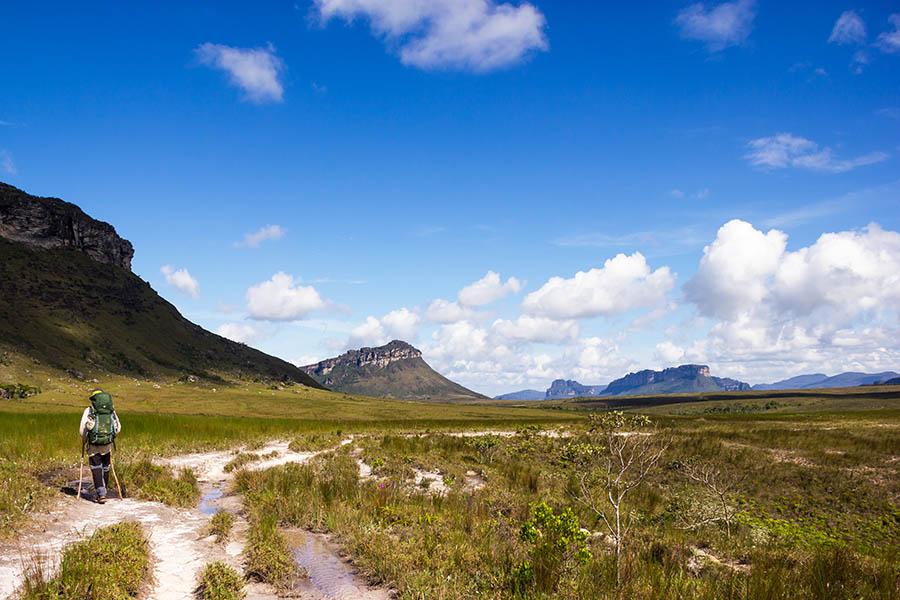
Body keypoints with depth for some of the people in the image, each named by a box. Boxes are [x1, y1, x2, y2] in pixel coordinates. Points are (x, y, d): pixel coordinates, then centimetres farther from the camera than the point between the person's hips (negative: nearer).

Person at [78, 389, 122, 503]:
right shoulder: (112, 411, 6)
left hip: (93, 446, -2)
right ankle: (102, 491, 26)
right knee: (105, 468, 17)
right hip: (107, 445, 3)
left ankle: (101, 494, -7)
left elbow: (82, 429, -4)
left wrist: (84, 442, 11)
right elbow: (118, 427, 9)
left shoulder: (88, 411, -2)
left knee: (96, 469, 4)